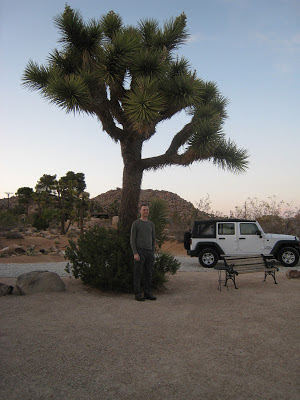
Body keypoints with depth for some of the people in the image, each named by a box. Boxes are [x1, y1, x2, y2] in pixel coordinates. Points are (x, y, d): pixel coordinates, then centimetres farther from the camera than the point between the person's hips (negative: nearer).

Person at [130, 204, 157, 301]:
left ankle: (148, 293, 14)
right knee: (138, 273, -2)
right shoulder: (135, 223, -3)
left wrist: (153, 253, 9)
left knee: (148, 273, 7)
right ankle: (138, 294, 4)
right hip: (139, 252, -5)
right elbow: (132, 239, -6)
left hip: (149, 252, 5)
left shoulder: (151, 224, 13)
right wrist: (135, 253, -15)